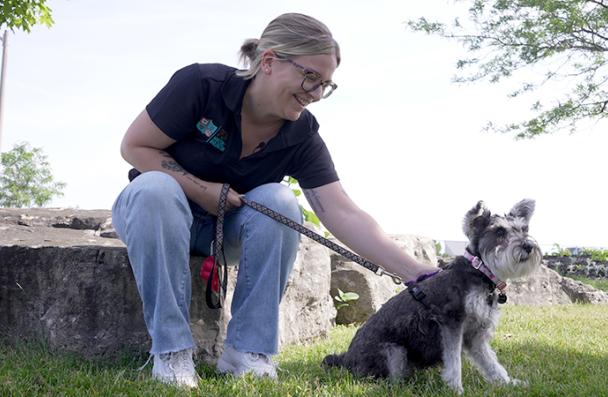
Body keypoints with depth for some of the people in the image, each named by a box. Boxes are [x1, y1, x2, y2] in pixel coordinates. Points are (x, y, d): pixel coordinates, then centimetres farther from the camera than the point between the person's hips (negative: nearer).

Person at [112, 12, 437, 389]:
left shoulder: (302, 135, -16)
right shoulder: (201, 84, -25)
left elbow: (345, 215, -24)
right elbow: (134, 147, -15)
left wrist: (421, 275, -33)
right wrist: (199, 189, -25)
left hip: (228, 224, 2)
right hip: (157, 210, -2)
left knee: (280, 201, -28)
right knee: (154, 188, -36)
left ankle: (247, 350, -21)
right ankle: (171, 350, -28)